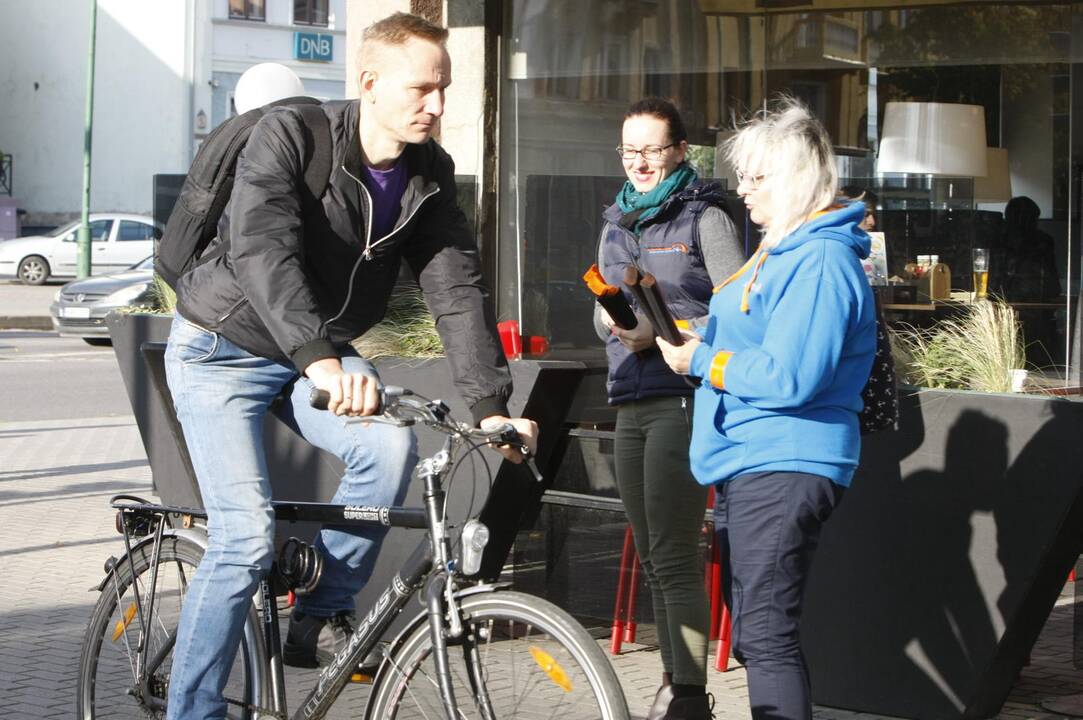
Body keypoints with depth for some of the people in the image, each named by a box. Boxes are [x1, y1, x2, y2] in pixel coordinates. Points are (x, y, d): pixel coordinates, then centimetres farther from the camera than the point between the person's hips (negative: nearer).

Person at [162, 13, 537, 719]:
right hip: (226, 348, -5)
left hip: (322, 352, 5)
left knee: (392, 446, -25)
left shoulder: (430, 174, -6)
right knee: (248, 534, -18)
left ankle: (322, 616, -5)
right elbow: (263, 249, -38)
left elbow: (459, 289, -10)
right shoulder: (289, 136, -23)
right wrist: (320, 359, -52)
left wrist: (491, 405, -22)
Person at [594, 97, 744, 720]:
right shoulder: (617, 223, 18)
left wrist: (663, 331, -19)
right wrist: (613, 321, -1)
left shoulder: (705, 219, -3)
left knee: (674, 554, -12)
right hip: (631, 402, 8)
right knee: (653, 555, 12)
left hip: (682, 397, -7)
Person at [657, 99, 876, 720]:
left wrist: (700, 360, -13)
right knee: (754, 631, 15)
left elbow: (789, 377, -25)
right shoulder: (781, 251, 19)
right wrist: (687, 337, 8)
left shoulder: (822, 260, -16)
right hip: (748, 464, 11)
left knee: (766, 635, -13)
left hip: (785, 472, -11)